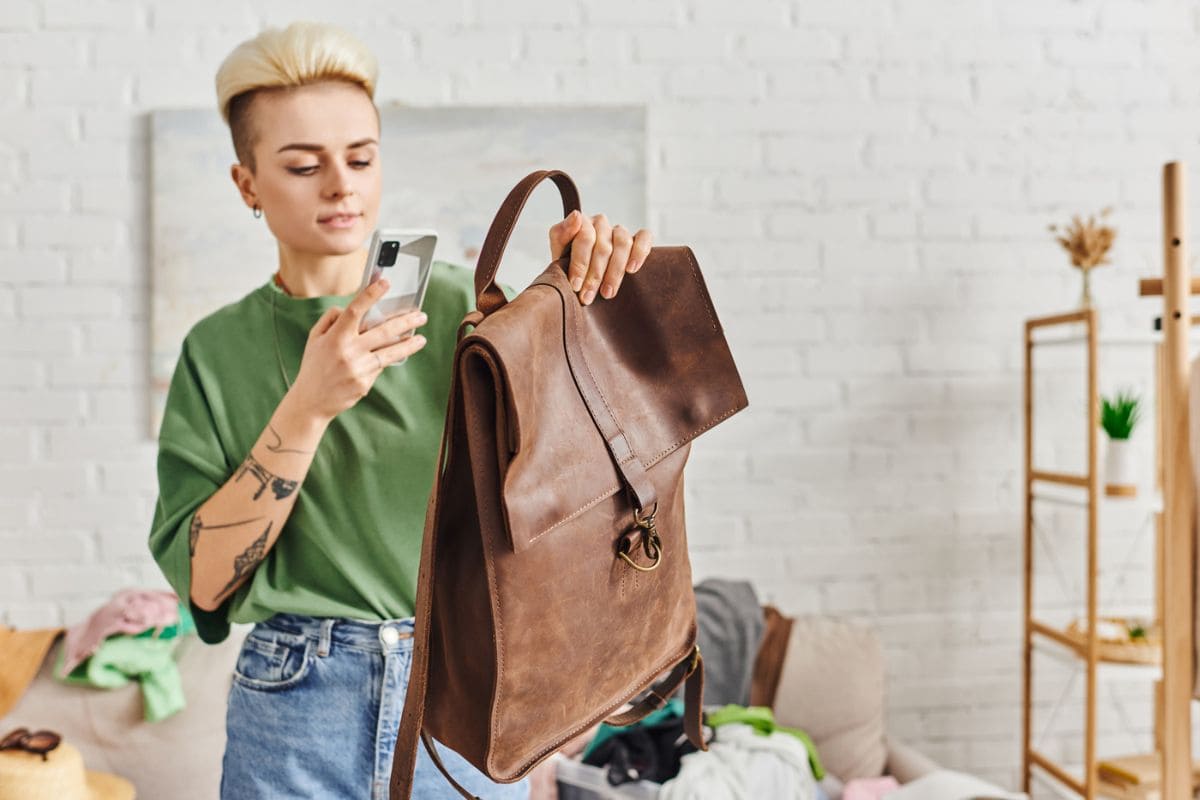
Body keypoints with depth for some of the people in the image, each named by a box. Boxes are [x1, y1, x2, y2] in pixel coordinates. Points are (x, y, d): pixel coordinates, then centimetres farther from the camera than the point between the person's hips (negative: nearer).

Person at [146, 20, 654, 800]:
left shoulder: (461, 305, -1)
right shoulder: (219, 351, 0)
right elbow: (203, 580, -8)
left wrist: (582, 289, -21)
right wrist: (308, 406, -20)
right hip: (297, 715, 0)